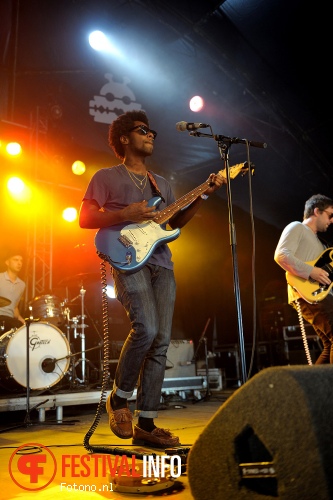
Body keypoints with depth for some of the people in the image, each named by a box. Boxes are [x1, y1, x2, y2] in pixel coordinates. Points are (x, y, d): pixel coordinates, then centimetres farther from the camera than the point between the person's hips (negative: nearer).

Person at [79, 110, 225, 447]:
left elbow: (177, 221, 19)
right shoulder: (107, 177, 9)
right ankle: (118, 398, 3)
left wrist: (204, 194, 8)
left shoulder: (161, 184, 26)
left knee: (161, 341, -2)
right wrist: (125, 215, -13)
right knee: (146, 329, -24)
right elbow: (84, 219, 0)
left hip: (161, 263, 6)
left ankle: (145, 425, 8)